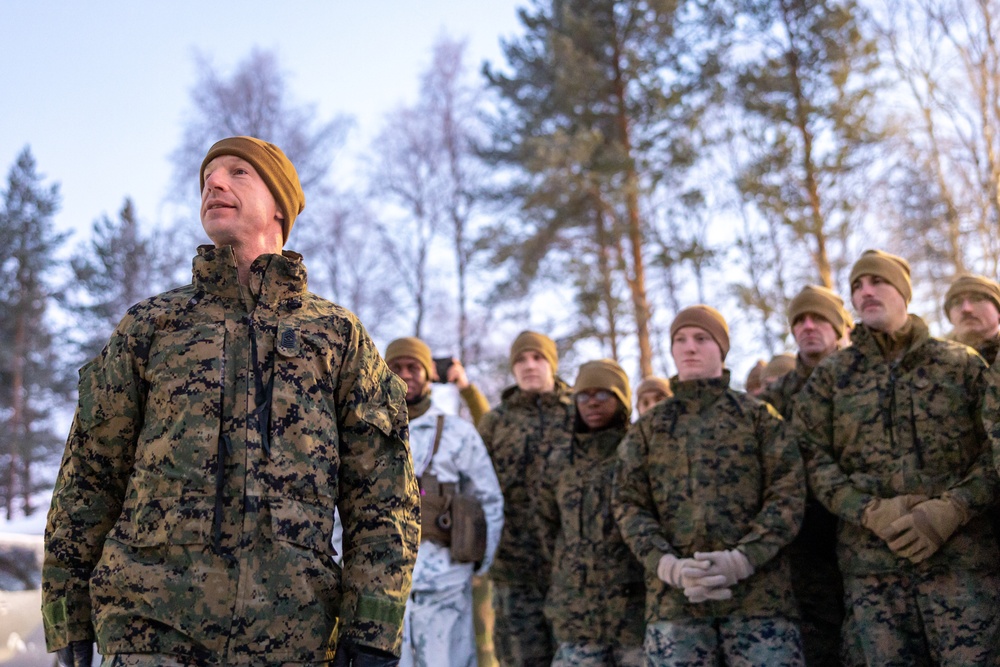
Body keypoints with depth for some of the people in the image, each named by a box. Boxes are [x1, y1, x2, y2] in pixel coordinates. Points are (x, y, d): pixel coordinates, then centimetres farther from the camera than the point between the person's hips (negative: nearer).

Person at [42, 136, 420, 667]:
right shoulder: (150, 324, 13)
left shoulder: (337, 334, 11)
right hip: (153, 623, 0)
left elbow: (382, 490, 5)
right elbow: (89, 474, 13)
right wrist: (67, 620, 9)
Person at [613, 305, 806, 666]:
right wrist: (667, 565, -11)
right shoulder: (647, 427, 17)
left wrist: (742, 559, -13)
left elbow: (789, 494, 2)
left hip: (759, 589, -1)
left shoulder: (759, 415, 12)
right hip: (672, 596, 1)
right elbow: (628, 504, 7)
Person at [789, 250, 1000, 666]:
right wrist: (871, 512, -11)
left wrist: (949, 510, -12)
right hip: (871, 564, 1)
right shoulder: (830, 376, 12)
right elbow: (810, 456, 3)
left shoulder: (961, 363, 10)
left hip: (961, 555, -1)